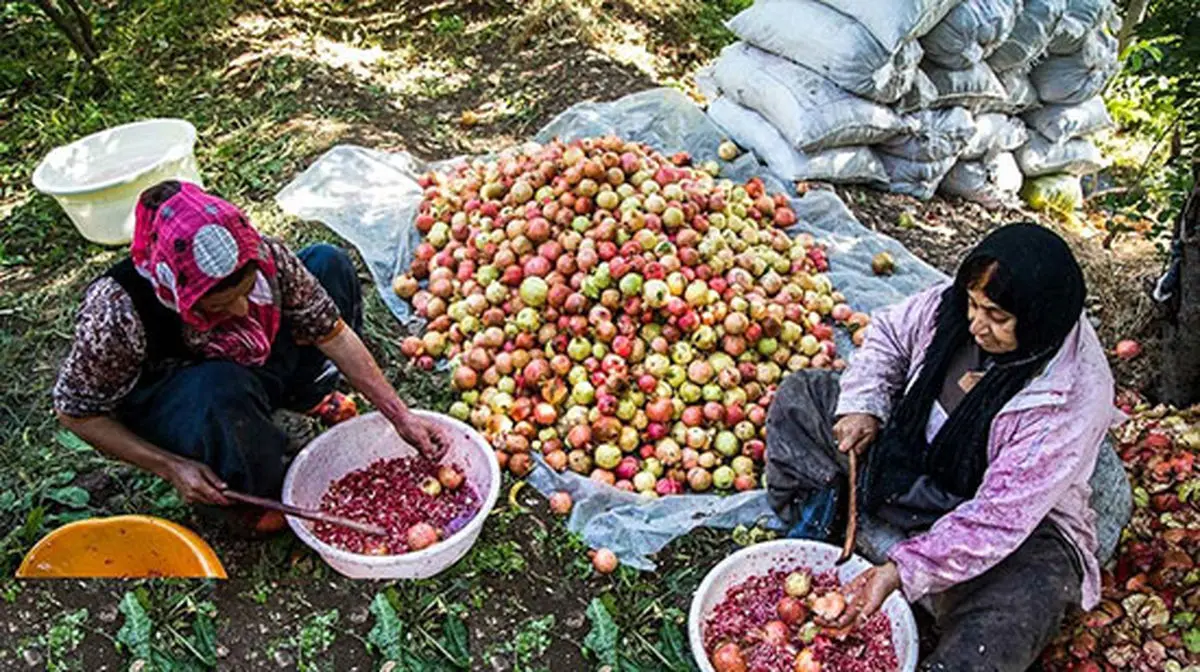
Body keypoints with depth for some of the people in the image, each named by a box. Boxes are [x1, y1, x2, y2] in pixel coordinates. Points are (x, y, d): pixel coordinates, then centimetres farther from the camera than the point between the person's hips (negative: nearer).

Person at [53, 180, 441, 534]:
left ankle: (309, 396, 10)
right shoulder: (118, 313, -37)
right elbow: (75, 411, -21)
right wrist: (171, 468, -27)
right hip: (163, 409, -4)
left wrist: (401, 417, -23)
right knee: (222, 390, -41)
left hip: (248, 370, 5)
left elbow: (334, 334, -19)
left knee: (328, 264, -9)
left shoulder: (260, 256, -28)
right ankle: (250, 499, -10)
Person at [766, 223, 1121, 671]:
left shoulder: (1075, 395, -28)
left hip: (1023, 524, -6)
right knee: (799, 395, 1)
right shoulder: (955, 305, -15)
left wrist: (903, 570, -35)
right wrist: (864, 405, -11)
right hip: (909, 457, 6)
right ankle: (816, 515, -10)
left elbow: (1001, 517, -30)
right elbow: (888, 335, 6)